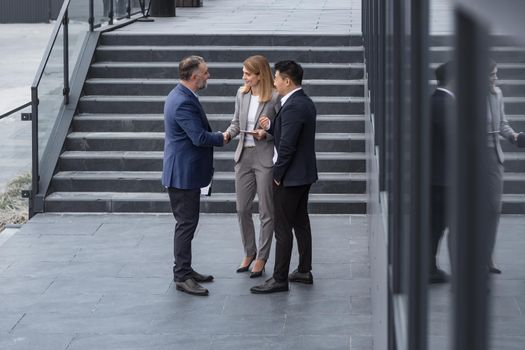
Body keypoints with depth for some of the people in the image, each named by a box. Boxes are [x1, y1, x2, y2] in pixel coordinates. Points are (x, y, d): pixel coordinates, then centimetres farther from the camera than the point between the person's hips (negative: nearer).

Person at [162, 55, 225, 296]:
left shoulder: (180, 96, 10)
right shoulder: (183, 102, -23)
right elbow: (200, 138, -25)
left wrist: (214, 136, 8)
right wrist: (221, 138, -9)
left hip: (184, 172, 11)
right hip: (183, 174, -11)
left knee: (187, 223, 17)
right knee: (186, 224, -5)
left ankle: (184, 270, 26)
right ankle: (182, 277, 0)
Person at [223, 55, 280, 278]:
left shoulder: (275, 98, -14)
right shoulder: (242, 94, 3)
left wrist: (266, 134, -24)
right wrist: (228, 134, -7)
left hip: (265, 159, -6)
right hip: (244, 157, 6)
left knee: (266, 212, 5)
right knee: (242, 209, 13)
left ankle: (261, 258, 16)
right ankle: (249, 252, 30)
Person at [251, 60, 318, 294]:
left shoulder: (292, 107, -22)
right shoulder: (305, 102, 10)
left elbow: (287, 145, -23)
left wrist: (278, 175, -14)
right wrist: (270, 126, 0)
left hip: (290, 177, -10)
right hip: (304, 174, 10)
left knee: (283, 228, -5)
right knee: (301, 222, 17)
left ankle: (279, 279, -1)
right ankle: (304, 271, 25)